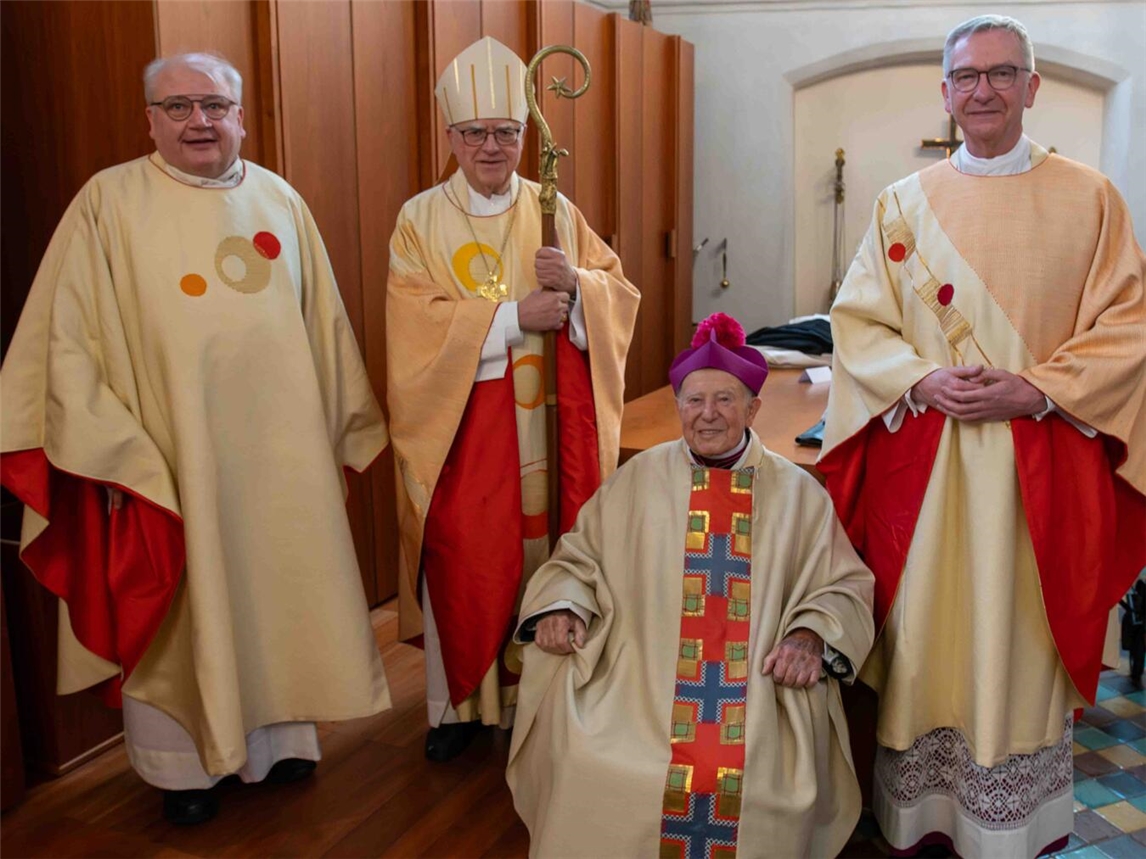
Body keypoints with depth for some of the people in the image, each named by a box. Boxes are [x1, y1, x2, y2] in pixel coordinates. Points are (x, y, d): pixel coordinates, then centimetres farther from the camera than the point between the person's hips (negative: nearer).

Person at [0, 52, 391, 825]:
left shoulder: (280, 201, 5)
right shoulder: (110, 201, -5)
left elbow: (324, 323, 10)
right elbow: (69, 335, -7)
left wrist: (343, 427, 11)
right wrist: (107, 449, -13)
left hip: (280, 445, 3)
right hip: (168, 448, -3)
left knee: (279, 589, 14)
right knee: (180, 608, 9)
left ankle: (280, 731, 33)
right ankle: (186, 762, 27)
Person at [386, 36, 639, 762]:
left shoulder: (555, 210, 8)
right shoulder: (421, 219, 1)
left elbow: (620, 293, 6)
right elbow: (418, 325, -11)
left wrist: (576, 284, -15)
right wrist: (514, 315, -17)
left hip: (547, 419, 2)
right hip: (461, 423, -2)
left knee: (546, 548, 5)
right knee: (462, 559, 1)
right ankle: (460, 702, 17)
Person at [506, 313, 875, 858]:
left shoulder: (797, 492, 10)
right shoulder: (639, 479, 12)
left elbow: (844, 586, 11)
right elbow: (579, 558, 17)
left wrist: (809, 635, -10)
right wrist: (561, 605, -4)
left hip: (761, 685, 0)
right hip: (640, 675, 1)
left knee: (756, 791, -25)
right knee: (590, 775, -23)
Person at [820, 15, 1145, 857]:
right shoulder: (905, 203, 8)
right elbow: (856, 320, 6)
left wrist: (1035, 390, -13)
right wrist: (921, 380, -11)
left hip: (1039, 465, -1)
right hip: (921, 462, 1)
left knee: (1018, 642, 5)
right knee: (922, 638, 6)